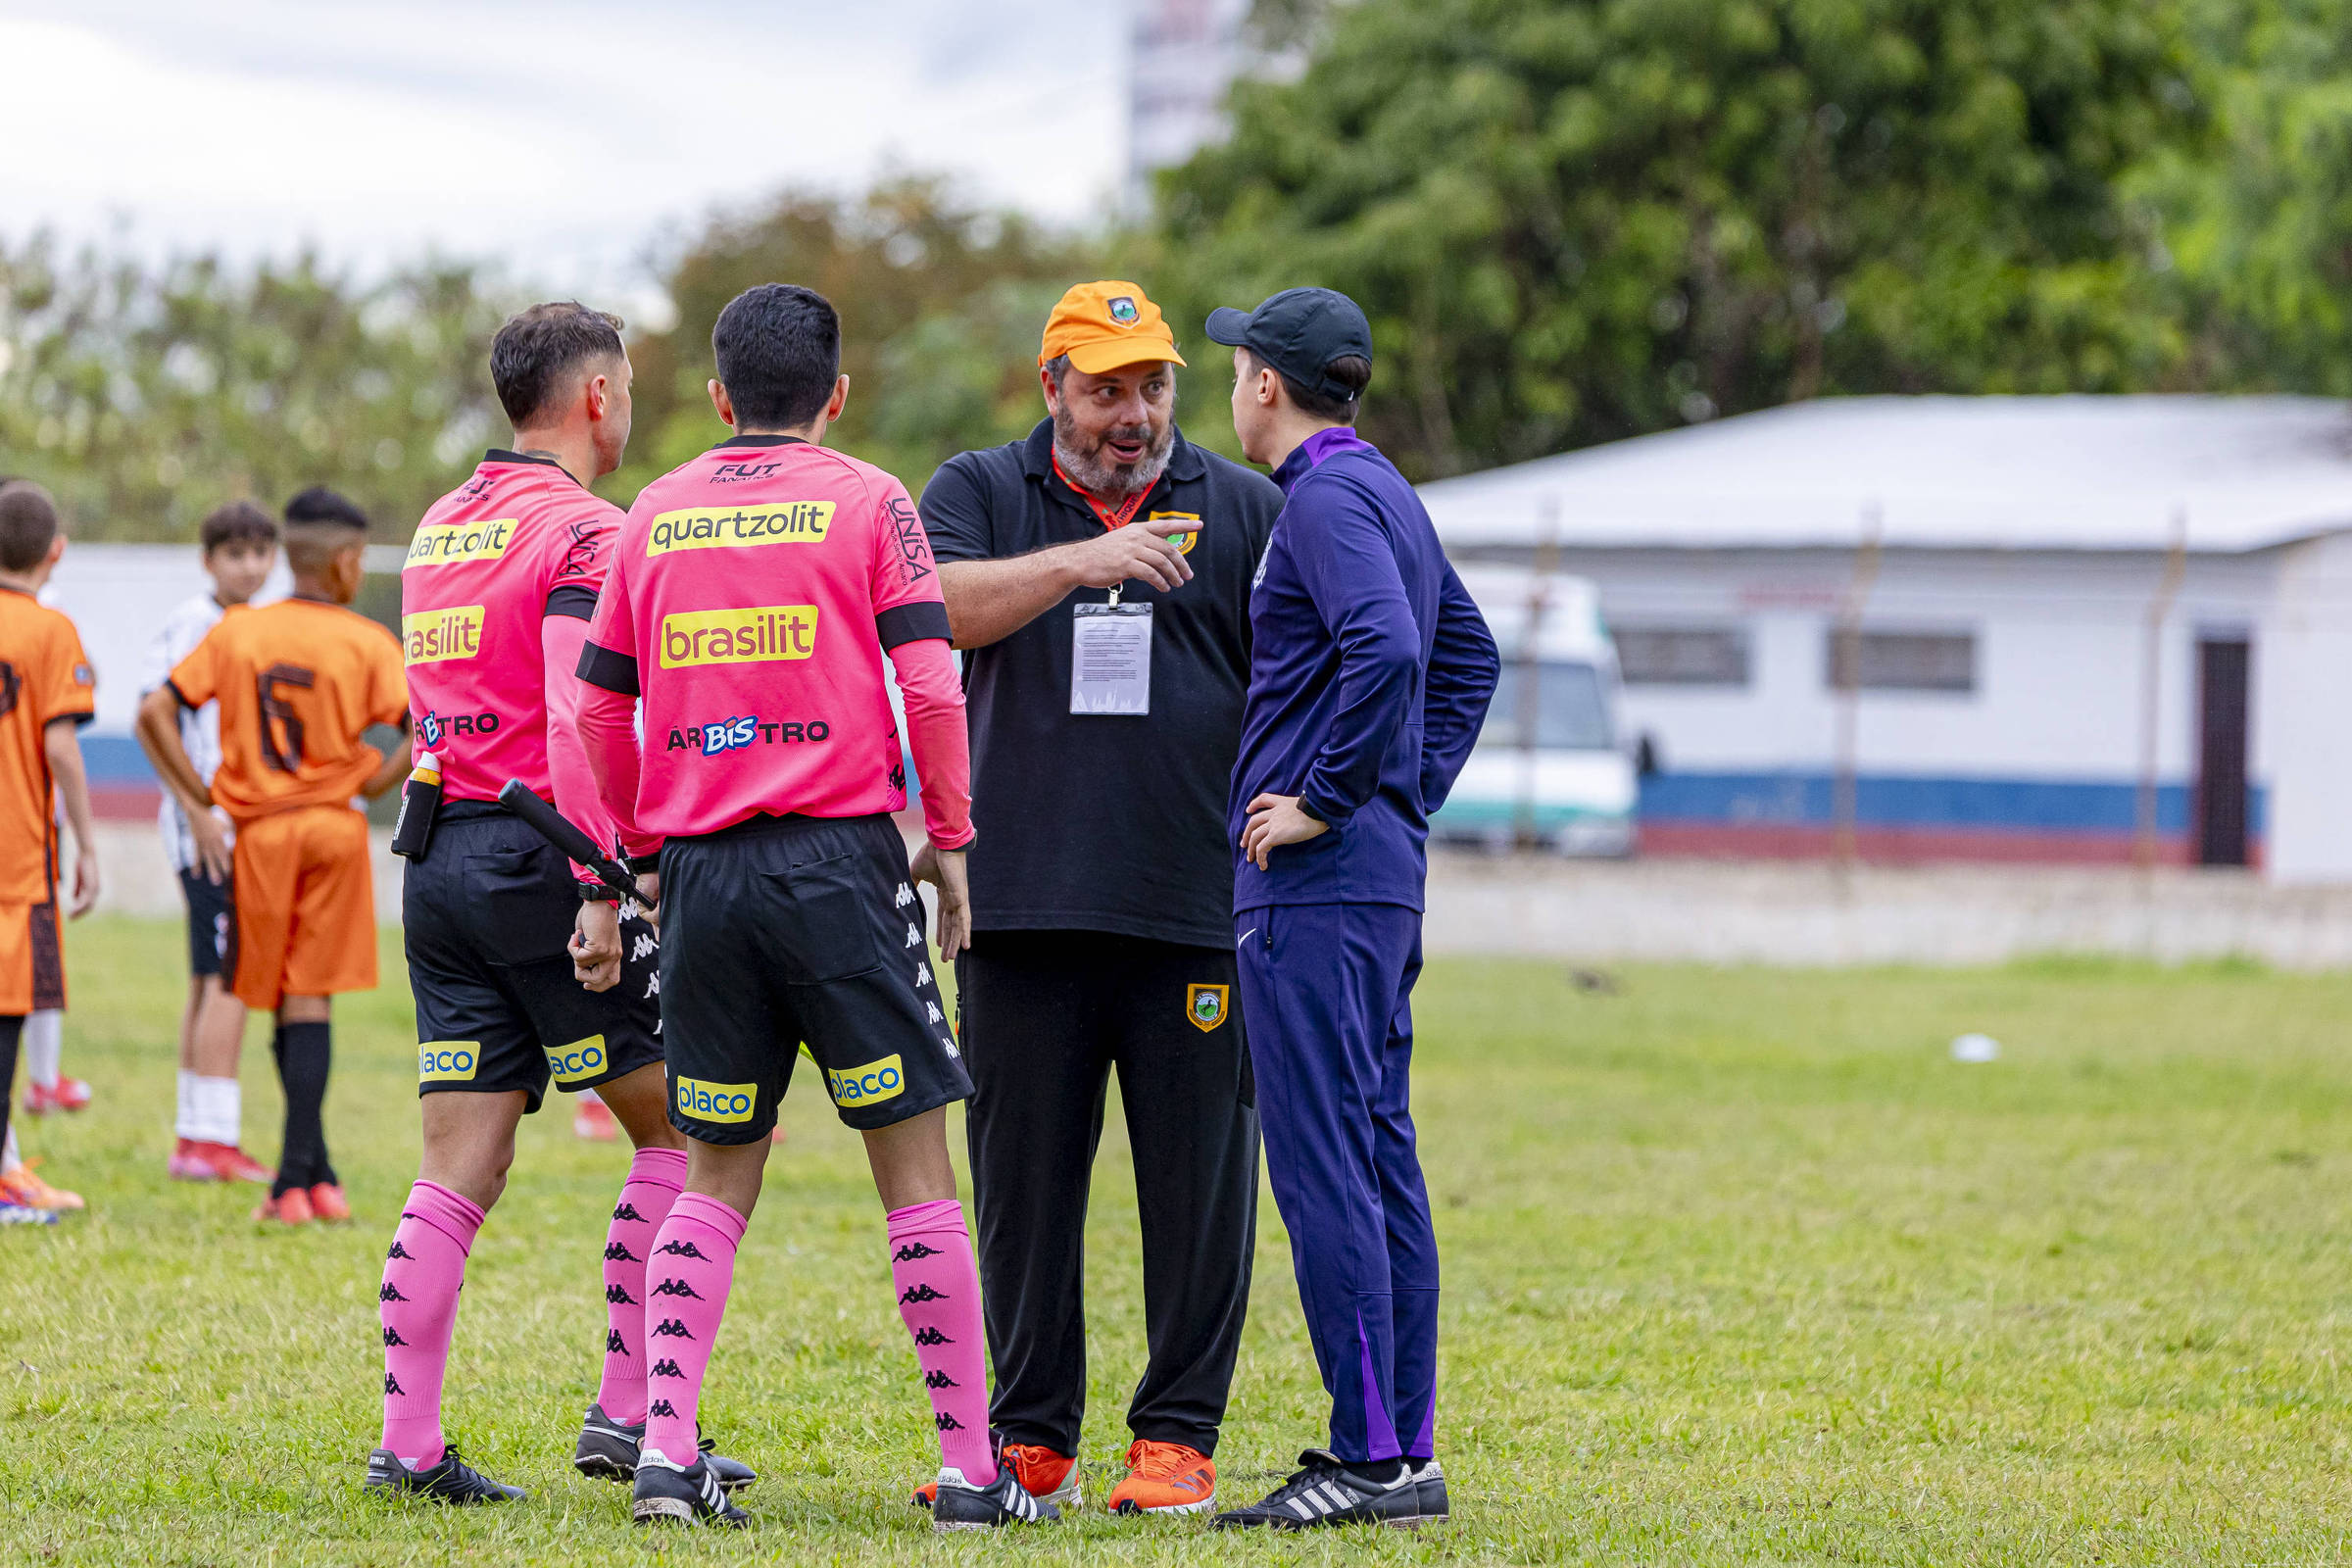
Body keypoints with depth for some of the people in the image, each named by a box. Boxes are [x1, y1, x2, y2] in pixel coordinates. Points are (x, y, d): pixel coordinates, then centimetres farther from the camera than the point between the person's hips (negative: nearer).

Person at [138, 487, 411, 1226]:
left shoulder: (237, 632, 3)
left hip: (260, 832, 1)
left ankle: (313, 1174, 10)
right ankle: (301, 1176, -5)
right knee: (310, 999, 2)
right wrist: (377, 781, 1)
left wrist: (198, 806, 2)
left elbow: (154, 713, -2)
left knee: (279, 1001, 10)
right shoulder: (367, 643, -4)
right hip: (335, 827, -1)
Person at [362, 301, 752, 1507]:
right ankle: (627, 1412, 2)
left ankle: (408, 1442, 0)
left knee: (458, 1168, 6)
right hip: (539, 858, -7)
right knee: (678, 1128, 5)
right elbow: (574, 720, -20)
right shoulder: (584, 533, -10)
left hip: (439, 856, 7)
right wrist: (599, 887, -22)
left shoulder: (441, 527, 16)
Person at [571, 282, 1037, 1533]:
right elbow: (929, 685, -7)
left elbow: (601, 706, 14)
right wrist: (950, 840, 2)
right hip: (837, 856, -4)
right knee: (914, 1167, 1)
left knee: (716, 1177, 11)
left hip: (700, 865, 4)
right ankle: (969, 1466, 0)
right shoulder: (867, 503, 1)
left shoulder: (655, 515, 12)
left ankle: (665, 1450, 0)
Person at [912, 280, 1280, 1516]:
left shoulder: (1244, 510, 12)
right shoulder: (981, 492, 11)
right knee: (1022, 1176, 4)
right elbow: (932, 606, -9)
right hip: (1022, 904, 0)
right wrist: (1079, 560, -20)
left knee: (1198, 1178, -2)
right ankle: (1030, 1437, 13)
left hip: (1198, 907, 0)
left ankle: (1178, 1436, 6)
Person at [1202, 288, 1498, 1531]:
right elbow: (1468, 654, 28)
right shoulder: (1384, 492, 18)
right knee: (1378, 1155, 10)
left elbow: (1389, 650, -28)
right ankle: (1407, 1449, 12)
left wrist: (1325, 801, -20)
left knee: (1323, 1160, -10)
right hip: (1385, 872, 10)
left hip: (1316, 877, -10)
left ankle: (1371, 1454, -12)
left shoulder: (1328, 500, -12)